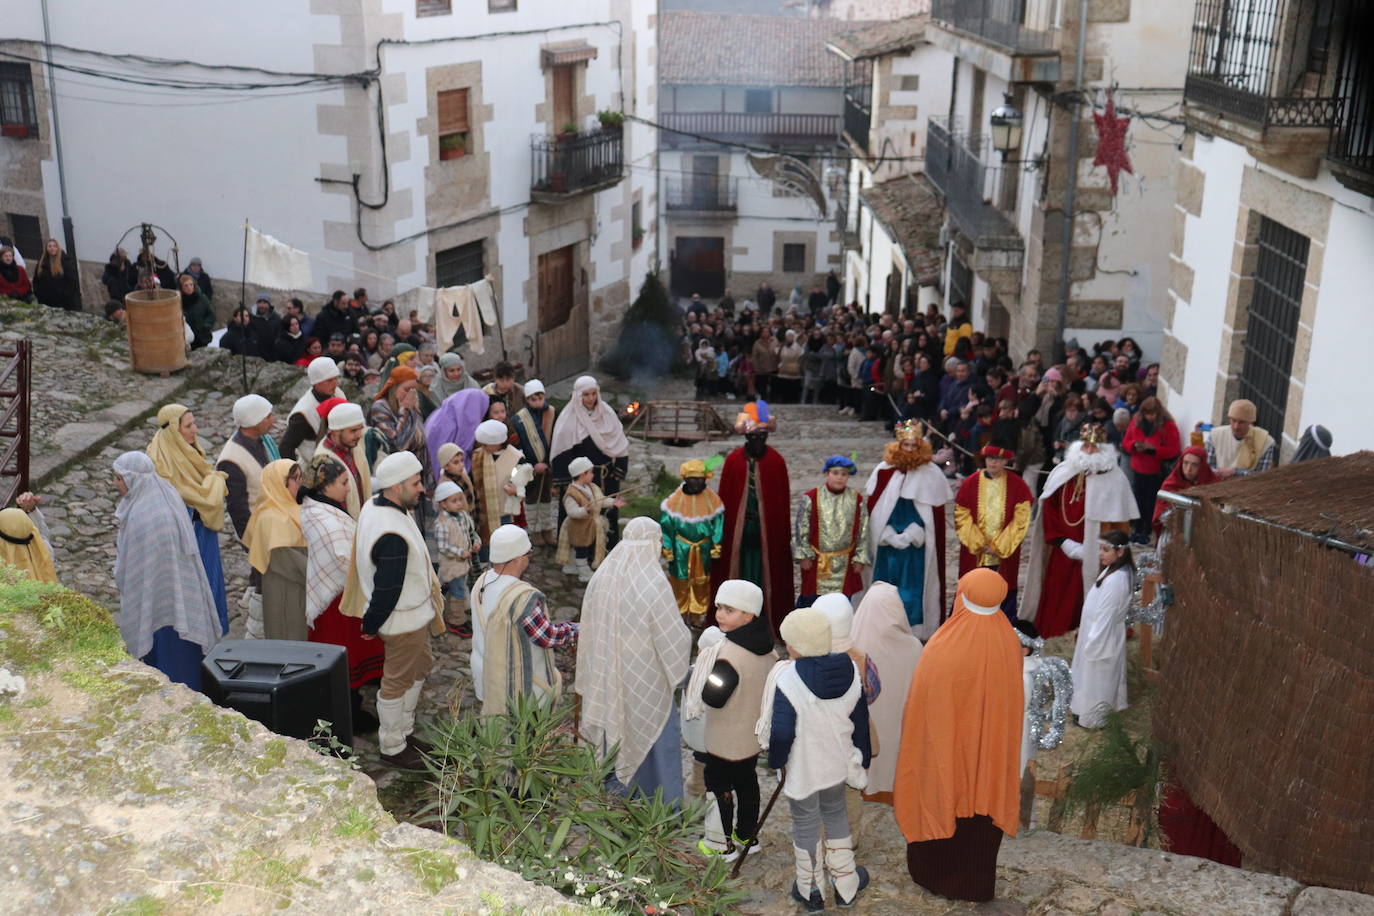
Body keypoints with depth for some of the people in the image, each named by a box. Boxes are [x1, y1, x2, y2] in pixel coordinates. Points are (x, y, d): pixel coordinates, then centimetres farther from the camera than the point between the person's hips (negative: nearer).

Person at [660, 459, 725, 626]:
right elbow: (666, 526, -4)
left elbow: (718, 526, -1)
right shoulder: (675, 500, -12)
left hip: (703, 549, 2)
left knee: (702, 583, 12)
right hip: (681, 549, -1)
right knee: (680, 582, 8)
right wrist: (667, 549, -4)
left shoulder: (712, 500, -8)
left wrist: (716, 549, -1)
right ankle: (679, 614, 24)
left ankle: (698, 614, 28)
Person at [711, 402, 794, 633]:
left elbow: (783, 501, 1)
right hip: (737, 532, 1)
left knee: (765, 575, 4)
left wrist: (783, 535, 1)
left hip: (768, 532, -1)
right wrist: (723, 532, 0)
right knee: (738, 574, 6)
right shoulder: (733, 461, -1)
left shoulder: (776, 462, -2)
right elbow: (724, 499, 2)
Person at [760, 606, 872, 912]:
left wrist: (775, 760, -1)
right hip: (838, 763, 4)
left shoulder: (786, 680, -29)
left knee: (805, 824, 16)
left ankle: (810, 891, 33)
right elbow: (860, 722, 0)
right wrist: (862, 760, 14)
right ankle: (846, 884, 38)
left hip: (803, 769, -4)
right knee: (836, 813, 26)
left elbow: (781, 732, -21)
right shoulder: (849, 670, -11)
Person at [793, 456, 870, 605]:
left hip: (845, 564, 2)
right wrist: (803, 555, -4)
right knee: (810, 601, 3)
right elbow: (799, 527, -3)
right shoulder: (811, 498, -6)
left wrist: (860, 558, 3)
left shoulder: (857, 500, 1)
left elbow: (863, 532, 5)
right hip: (816, 563, -2)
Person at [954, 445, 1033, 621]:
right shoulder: (970, 483, -2)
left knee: (1005, 594, 5)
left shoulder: (1017, 485, -4)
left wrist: (999, 545, -10)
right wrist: (979, 544, -8)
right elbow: (962, 517, -1)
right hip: (974, 554, 1)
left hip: (1005, 554, -1)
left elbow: (1021, 520, -6)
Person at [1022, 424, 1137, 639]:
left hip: (1094, 554, -4)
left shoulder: (1113, 479, -7)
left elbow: (1119, 522, -7)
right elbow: (1050, 507, 7)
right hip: (1063, 549, 4)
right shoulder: (1063, 473, 4)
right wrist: (1058, 539, -3)